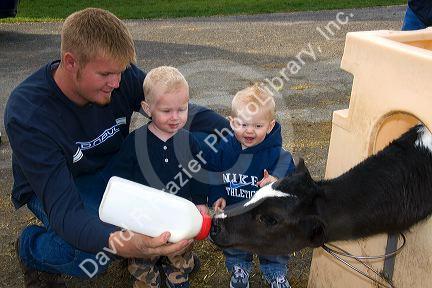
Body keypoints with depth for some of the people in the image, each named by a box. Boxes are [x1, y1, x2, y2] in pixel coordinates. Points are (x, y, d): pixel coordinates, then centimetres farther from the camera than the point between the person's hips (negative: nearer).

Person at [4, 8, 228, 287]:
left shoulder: (122, 76, -22)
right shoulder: (26, 115, -33)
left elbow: (186, 113, -16)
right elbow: (65, 210, -38)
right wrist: (118, 243, -57)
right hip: (54, 186, -4)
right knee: (90, 257, -32)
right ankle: (31, 248, 2)